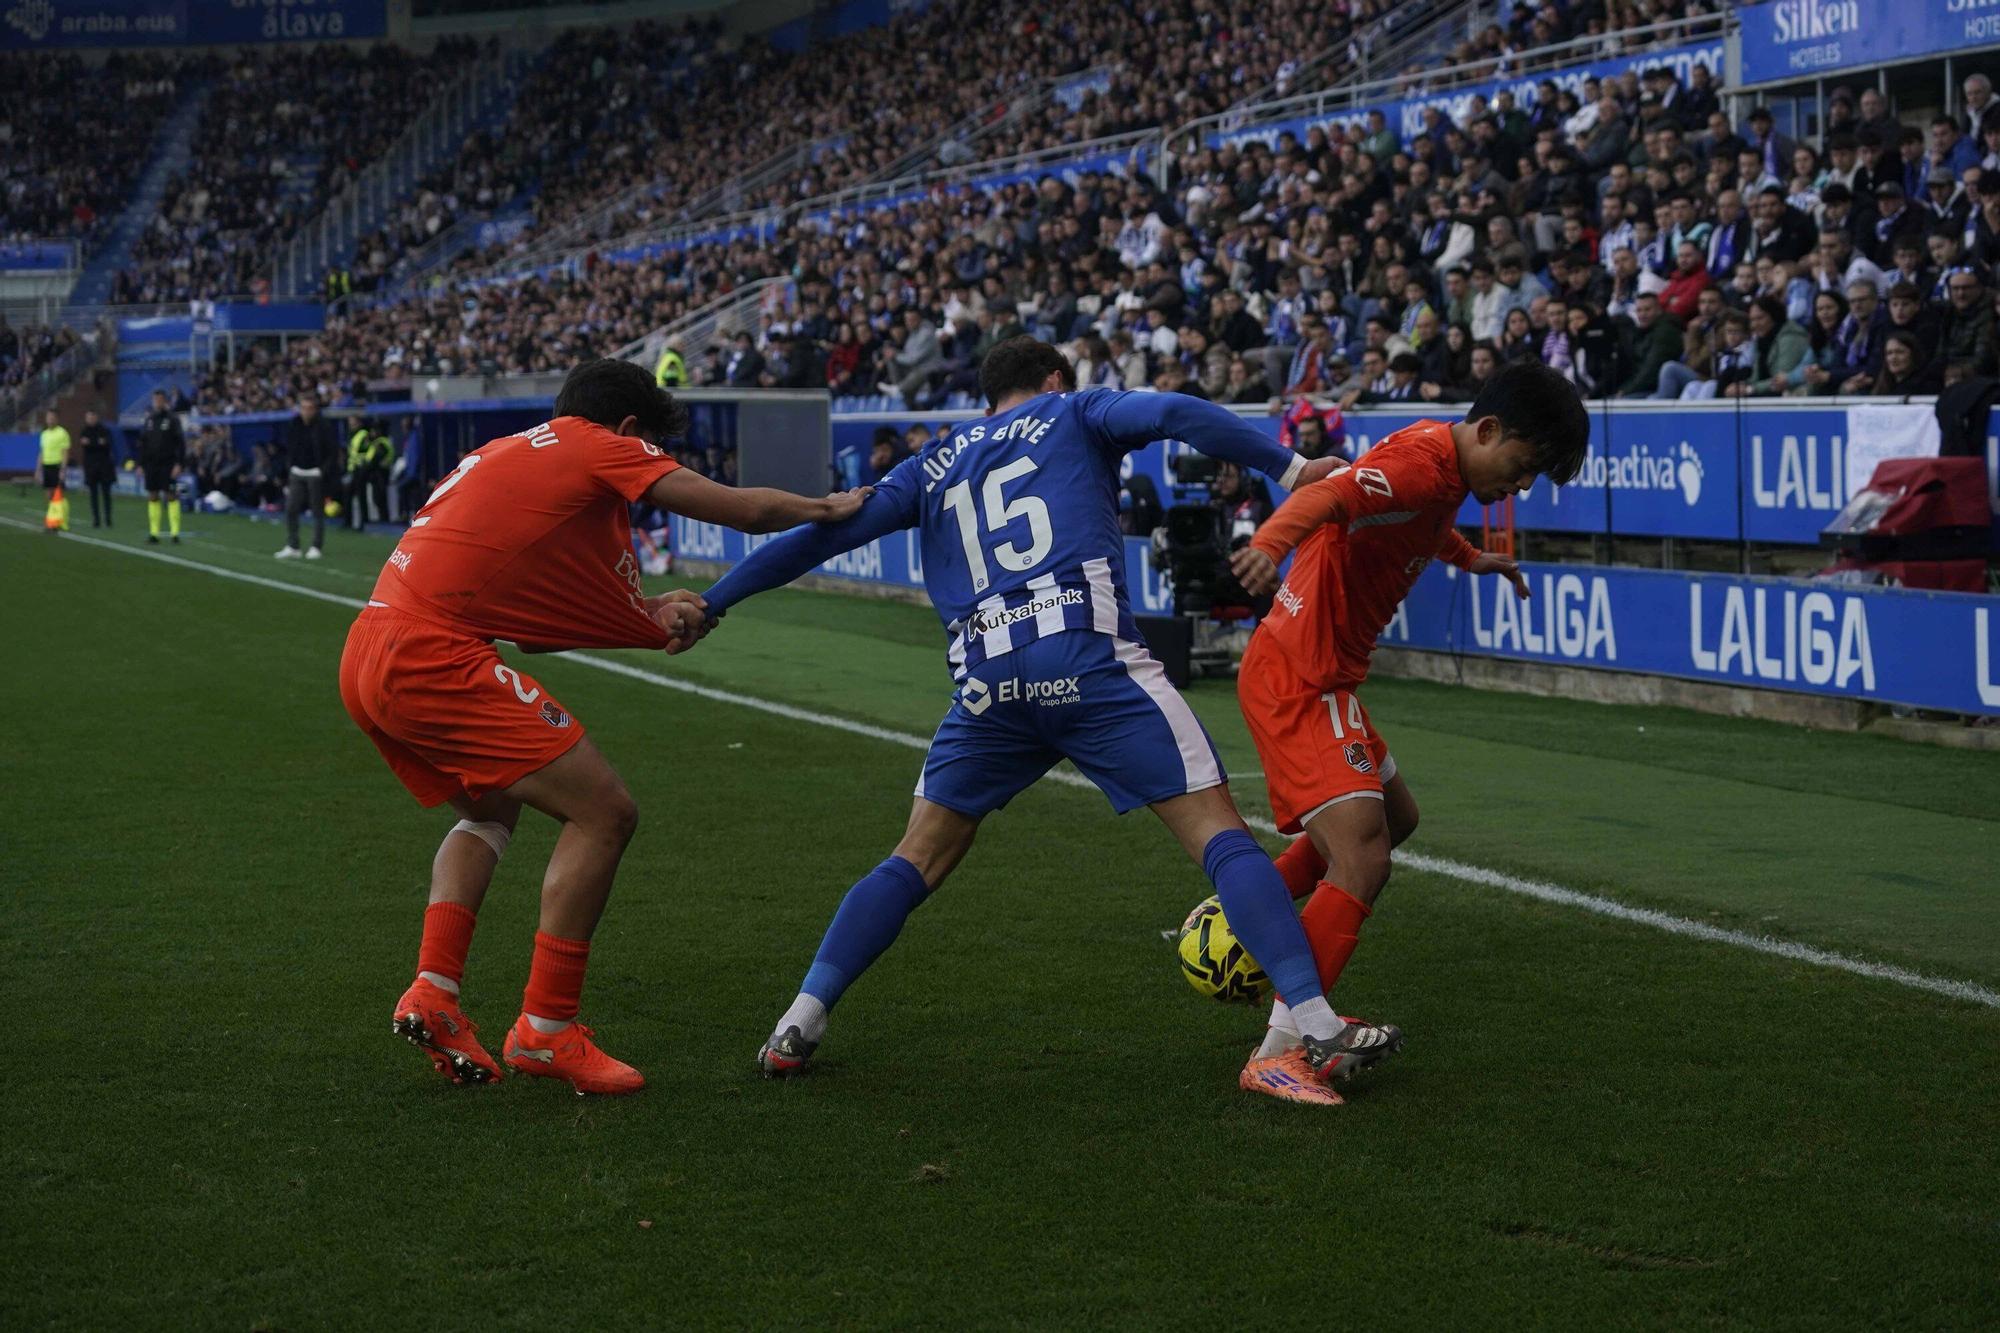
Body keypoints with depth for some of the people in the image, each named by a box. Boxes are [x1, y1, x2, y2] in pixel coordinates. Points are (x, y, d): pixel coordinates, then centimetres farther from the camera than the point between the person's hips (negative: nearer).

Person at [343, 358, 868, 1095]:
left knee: (491, 808, 31)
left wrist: (647, 615, 16)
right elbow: (745, 509, 1)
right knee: (605, 811, -4)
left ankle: (433, 992, 15)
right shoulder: (597, 447, 2)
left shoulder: (509, 454, 27)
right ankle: (546, 1028, 1)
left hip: (368, 661, 10)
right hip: (432, 656, -10)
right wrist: (828, 506, 19)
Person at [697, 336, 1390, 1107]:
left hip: (988, 682, 4)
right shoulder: (1073, 414, 17)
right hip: (1091, 661, -4)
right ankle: (1318, 1031, -9)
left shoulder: (936, 464, 26)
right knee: (1218, 827, -1)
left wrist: (711, 603, 28)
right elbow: (1168, 413, -2)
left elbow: (827, 531, 22)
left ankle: (799, 1024, 13)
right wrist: (1291, 470, -5)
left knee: (918, 860, 18)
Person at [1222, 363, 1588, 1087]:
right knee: (1361, 858, -21)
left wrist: (1472, 557, 52)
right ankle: (1281, 1049, -23)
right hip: (1298, 679, -11)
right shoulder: (1421, 462, -20)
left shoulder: (1443, 465, 11)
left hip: (1321, 678, 11)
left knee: (1394, 815, 28)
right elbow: (1327, 495, -41)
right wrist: (1271, 543, -60)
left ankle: (1240, 919, 33)